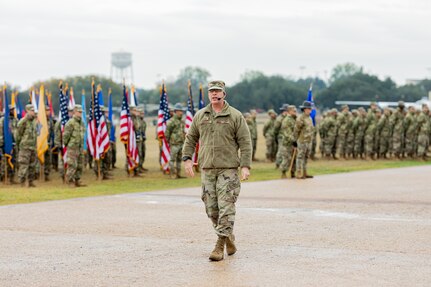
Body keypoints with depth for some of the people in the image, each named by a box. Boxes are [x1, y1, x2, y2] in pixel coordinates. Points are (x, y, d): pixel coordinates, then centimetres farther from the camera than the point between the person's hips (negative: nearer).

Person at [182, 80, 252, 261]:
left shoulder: (235, 116, 0)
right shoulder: (200, 116, 11)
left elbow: (245, 142, -2)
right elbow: (191, 138, 17)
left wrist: (245, 166, -10)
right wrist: (187, 158, 3)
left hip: (228, 169, -4)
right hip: (207, 169, 4)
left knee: (226, 207, -10)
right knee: (211, 209, 6)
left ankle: (220, 246, -11)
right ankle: (229, 237, 24)